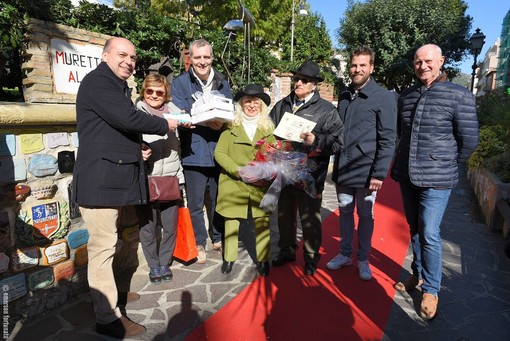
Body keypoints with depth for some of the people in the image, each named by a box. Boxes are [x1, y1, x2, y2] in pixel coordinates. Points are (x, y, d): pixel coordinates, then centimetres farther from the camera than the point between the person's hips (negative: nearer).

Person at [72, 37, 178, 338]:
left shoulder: (120, 88, 20)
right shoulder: (97, 81, -11)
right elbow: (128, 118, -23)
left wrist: (136, 150, 8)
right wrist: (165, 125, -8)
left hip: (115, 176, 10)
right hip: (100, 178, -10)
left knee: (107, 243, 19)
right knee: (103, 245, -4)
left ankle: (107, 293, 34)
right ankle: (109, 318, 5)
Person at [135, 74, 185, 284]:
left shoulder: (174, 113, 9)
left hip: (171, 179, 2)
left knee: (171, 226, 8)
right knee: (148, 226, 7)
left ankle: (164, 263, 31)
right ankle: (153, 266, 28)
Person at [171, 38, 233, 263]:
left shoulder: (222, 83, 12)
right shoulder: (180, 83, 1)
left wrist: (223, 122, -13)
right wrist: (207, 121, -22)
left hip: (219, 151, 4)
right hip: (194, 152, -3)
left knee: (218, 199, 16)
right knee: (195, 204, 5)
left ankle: (218, 237, 35)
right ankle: (198, 243, 24)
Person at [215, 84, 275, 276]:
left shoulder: (268, 128, 10)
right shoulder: (230, 126, 3)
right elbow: (219, 153, -5)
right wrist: (240, 171, -16)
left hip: (261, 187, 2)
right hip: (233, 185, -1)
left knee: (262, 223, 3)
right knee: (231, 223, 6)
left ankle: (263, 259, 22)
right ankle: (229, 257, 26)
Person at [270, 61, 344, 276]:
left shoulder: (326, 110, -4)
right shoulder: (282, 105, 10)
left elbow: (338, 141, -9)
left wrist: (316, 141, -23)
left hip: (310, 174, -4)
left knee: (310, 218, 7)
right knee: (284, 215, 18)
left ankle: (311, 258, 28)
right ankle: (287, 250, 38)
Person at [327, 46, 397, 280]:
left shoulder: (384, 97, -8)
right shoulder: (344, 96, 10)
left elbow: (387, 140, -11)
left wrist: (379, 173, -15)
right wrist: (335, 161, 12)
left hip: (366, 171, -5)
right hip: (342, 169, 5)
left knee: (365, 215, 10)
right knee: (345, 212, 16)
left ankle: (363, 259, 28)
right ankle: (345, 254, 33)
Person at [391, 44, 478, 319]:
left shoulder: (459, 96, -8)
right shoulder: (406, 96, 7)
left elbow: (469, 140, -4)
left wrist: (446, 164, 6)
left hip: (436, 180, -5)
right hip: (406, 175, 5)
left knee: (429, 234, -3)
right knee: (414, 230, 16)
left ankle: (431, 290, 15)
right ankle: (418, 274, 34)